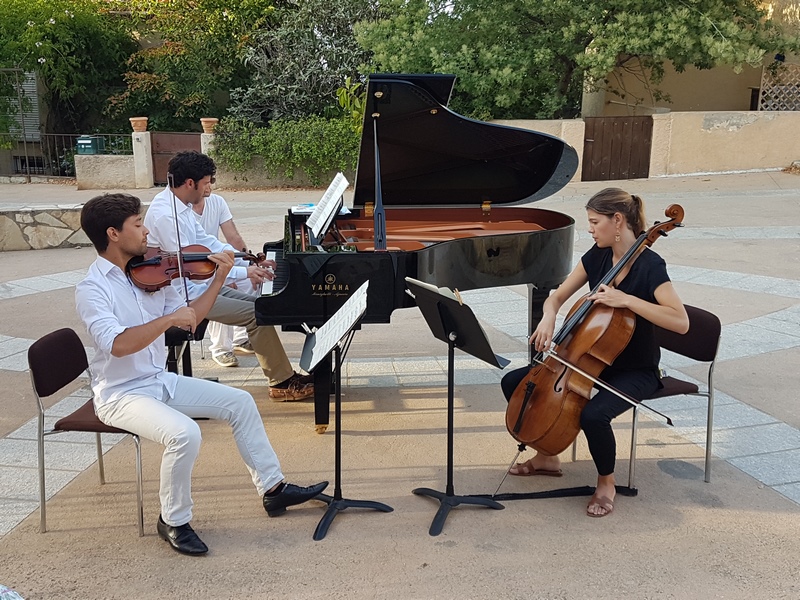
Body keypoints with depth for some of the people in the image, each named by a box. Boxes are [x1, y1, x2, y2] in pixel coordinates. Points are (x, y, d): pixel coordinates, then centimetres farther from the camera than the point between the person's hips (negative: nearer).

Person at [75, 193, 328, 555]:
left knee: (240, 402, 3)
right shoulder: (92, 289, -18)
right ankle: (174, 521, -6)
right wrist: (168, 319, -34)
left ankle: (273, 488, 14)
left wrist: (219, 279, 2)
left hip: (161, 381, 8)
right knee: (184, 433, -31)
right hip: (121, 394, -8)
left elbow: (189, 318, 9)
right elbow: (118, 344, -33)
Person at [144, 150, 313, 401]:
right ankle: (282, 383, -5)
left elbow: (206, 242, 15)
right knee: (256, 314, -16)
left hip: (195, 285, 10)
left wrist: (251, 260, 7)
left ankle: (282, 377, 7)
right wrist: (244, 272, -22)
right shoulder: (165, 215, -24)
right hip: (182, 294, -10)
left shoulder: (180, 205, 7)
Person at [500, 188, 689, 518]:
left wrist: (627, 300, -34)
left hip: (636, 370, -7)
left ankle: (606, 482, -4)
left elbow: (681, 322, -29)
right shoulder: (597, 256, 0)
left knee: (593, 415, -36)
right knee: (513, 382, -1)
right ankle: (547, 456, 17)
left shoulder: (649, 265, -20)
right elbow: (558, 296, 7)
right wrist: (548, 317, -15)